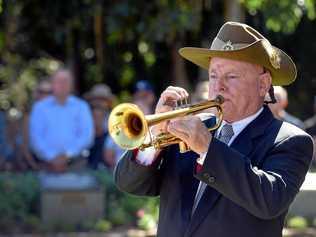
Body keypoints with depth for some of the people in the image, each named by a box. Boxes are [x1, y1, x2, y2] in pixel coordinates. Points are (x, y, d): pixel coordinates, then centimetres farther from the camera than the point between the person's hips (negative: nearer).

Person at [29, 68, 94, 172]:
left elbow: (87, 136, 1)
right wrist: (52, 157, -11)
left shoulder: (81, 107, 10)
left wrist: (67, 155, -10)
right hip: (48, 163, 0)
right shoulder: (39, 107, 9)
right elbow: (35, 137, 1)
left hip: (75, 163, 0)